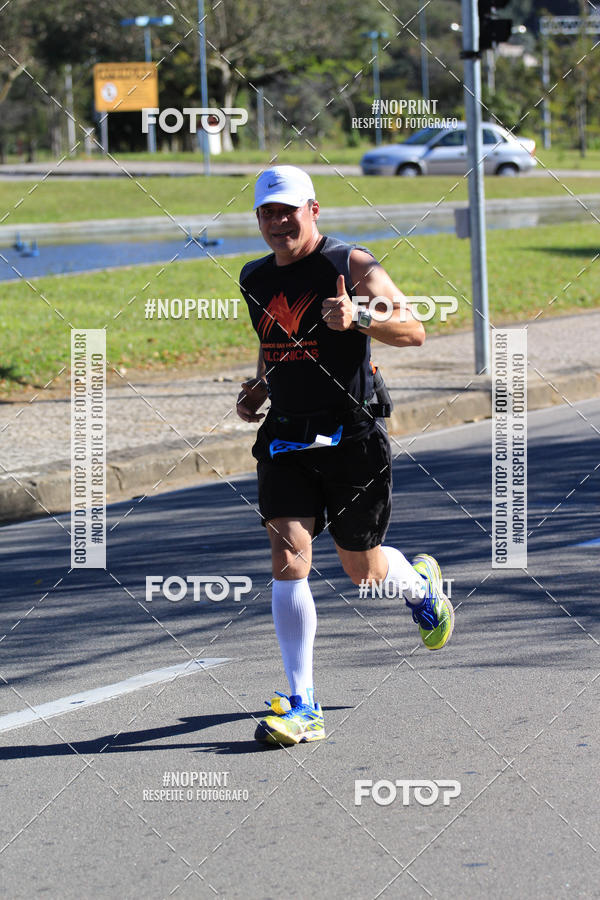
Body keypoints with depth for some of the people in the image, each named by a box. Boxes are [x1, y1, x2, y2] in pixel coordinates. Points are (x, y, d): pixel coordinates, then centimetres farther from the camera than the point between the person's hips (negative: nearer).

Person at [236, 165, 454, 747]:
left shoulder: (351, 265, -7)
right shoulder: (255, 280, 10)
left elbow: (412, 332, -14)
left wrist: (359, 317, -32)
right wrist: (259, 389, 8)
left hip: (352, 436, -4)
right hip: (286, 438, 4)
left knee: (364, 570, 9)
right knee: (288, 560, -12)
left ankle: (421, 584, 47)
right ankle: (302, 706, -10)